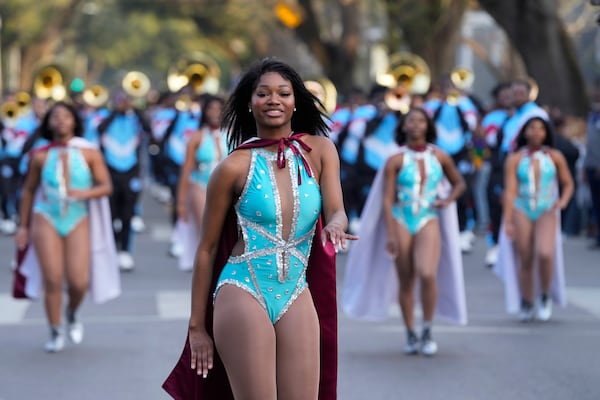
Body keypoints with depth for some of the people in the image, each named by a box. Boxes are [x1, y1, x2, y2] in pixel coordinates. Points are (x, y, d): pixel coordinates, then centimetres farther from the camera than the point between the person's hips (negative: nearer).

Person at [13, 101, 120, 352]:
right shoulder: (40, 157, 0)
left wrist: (84, 193, -20)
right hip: (46, 219, 0)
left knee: (78, 281, -8)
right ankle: (55, 332, 11)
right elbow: (29, 190, 10)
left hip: (78, 221, 1)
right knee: (52, 280, -6)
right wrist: (23, 226, 11)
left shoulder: (89, 154, 0)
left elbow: (106, 186, 0)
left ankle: (72, 314, 26)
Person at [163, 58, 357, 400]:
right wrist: (197, 326, 2)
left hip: (297, 298, 3)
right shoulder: (235, 166, -2)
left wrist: (335, 225, -30)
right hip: (244, 294, -3)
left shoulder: (319, 150, 5)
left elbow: (336, 211, -4)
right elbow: (207, 249, 3)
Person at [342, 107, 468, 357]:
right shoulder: (396, 161, -3)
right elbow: (387, 200, -4)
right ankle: (410, 336, 17)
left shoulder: (440, 158, 3)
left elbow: (459, 183, 19)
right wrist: (390, 235, -10)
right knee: (406, 282, 3)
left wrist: (447, 201, -1)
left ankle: (427, 332, -5)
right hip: (401, 221, 0)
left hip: (429, 221, 0)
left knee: (427, 274, -20)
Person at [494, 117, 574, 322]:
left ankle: (545, 297, 2)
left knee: (545, 254, -22)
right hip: (522, 211, 0)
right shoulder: (515, 159, 2)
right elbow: (510, 191, -3)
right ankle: (527, 305, 19)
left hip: (546, 212, 0)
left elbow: (568, 183, 14)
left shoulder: (555, 157, 6)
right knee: (525, 261, 0)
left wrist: (563, 201, -7)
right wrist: (507, 221, -10)